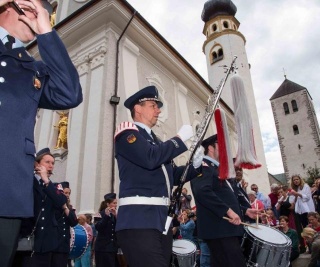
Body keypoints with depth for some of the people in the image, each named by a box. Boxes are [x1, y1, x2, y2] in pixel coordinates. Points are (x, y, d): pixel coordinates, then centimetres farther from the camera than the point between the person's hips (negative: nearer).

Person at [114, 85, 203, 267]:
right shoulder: (127, 133, -1)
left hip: (163, 219, 9)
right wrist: (180, 138, -8)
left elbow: (173, 176, 22)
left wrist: (195, 165, 5)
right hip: (139, 219, -8)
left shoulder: (156, 141, 23)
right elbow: (150, 158, -20)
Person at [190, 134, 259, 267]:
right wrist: (228, 210, -24)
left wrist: (245, 210, 20)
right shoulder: (203, 165, -8)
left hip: (226, 228, 10)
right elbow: (202, 191, -25)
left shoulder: (216, 169, 24)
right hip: (219, 229, -10)